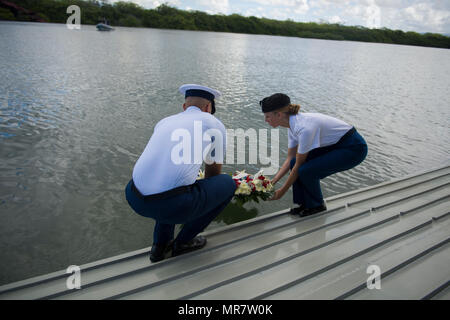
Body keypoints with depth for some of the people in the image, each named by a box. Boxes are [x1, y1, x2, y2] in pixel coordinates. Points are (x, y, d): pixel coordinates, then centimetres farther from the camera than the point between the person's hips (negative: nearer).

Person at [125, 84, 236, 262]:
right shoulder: (214, 124, 10)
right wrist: (207, 197, 44)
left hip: (134, 200, 7)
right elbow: (213, 171, 21)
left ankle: (160, 244, 30)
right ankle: (184, 241, 24)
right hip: (173, 206, -6)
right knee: (228, 184, 18)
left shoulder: (164, 122, 23)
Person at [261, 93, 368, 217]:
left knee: (306, 171, -20)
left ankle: (317, 205, 6)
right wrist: (272, 182, 0)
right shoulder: (293, 125, -3)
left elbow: (299, 165, -21)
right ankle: (304, 203, 13)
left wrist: (283, 190, -10)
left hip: (353, 147, -9)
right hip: (335, 144, 9)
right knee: (294, 162, -3)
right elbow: (290, 159, 5)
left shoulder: (304, 128, -31)